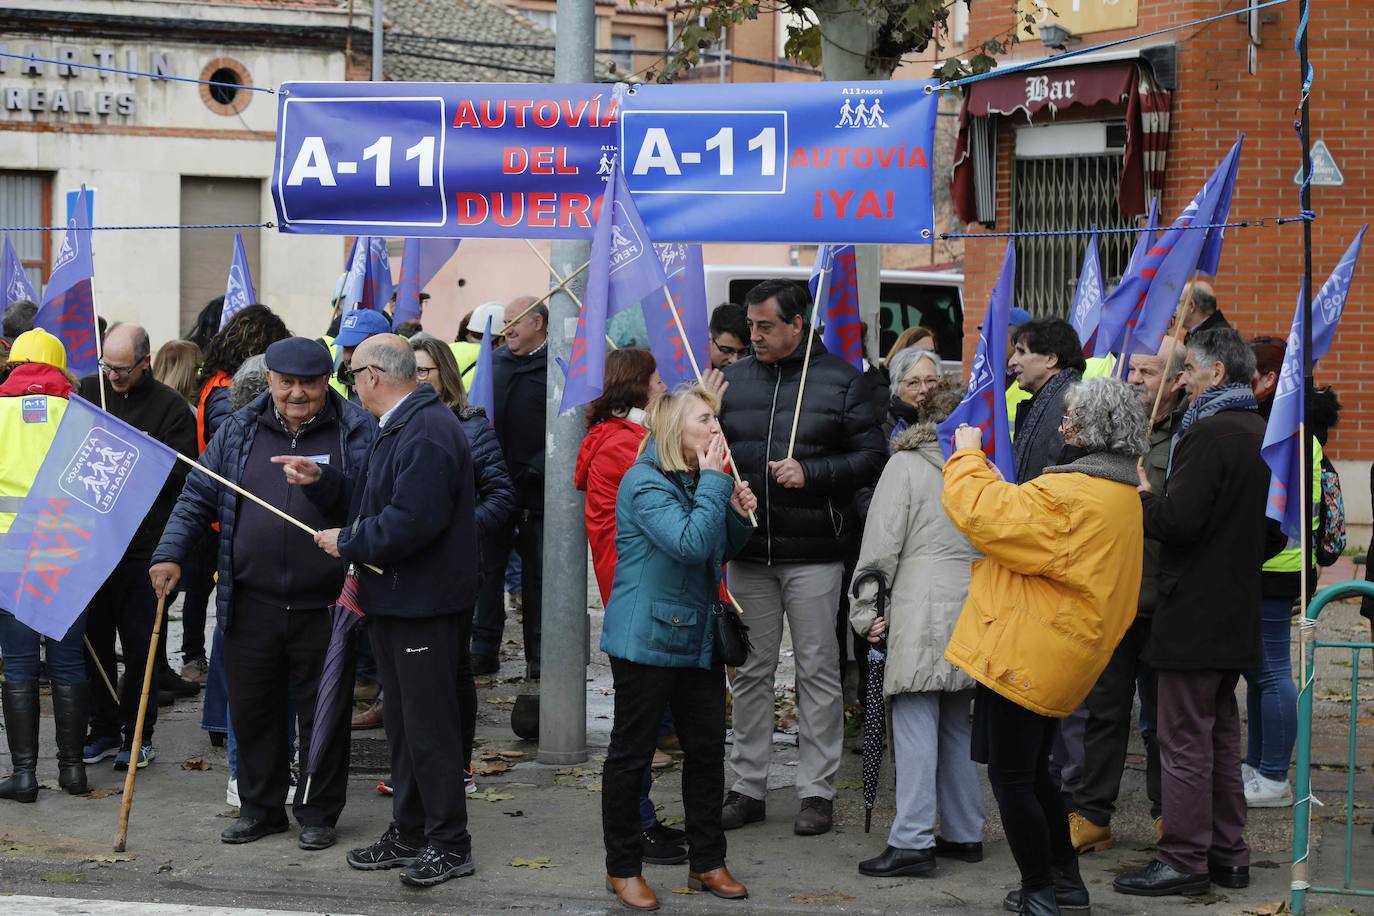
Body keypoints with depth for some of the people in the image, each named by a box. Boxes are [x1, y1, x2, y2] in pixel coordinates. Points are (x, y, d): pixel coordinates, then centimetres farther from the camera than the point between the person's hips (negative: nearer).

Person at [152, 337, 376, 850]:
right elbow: (198, 497, 10)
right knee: (252, 711, 10)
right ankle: (260, 808, 24)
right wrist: (170, 553, -2)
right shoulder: (238, 431, 7)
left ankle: (319, 814, 18)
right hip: (251, 605, 3)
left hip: (324, 607, -3)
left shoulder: (356, 433, -2)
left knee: (323, 713, 5)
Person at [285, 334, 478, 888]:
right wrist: (320, 480, 8)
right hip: (394, 599, 11)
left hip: (425, 605, -11)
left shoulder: (428, 432, -21)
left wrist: (347, 543, -17)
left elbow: (411, 520, -28)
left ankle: (449, 843, 6)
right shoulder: (399, 427, 15)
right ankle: (408, 834, 26)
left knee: (428, 727, -3)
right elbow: (369, 498, 20)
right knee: (402, 722, 17)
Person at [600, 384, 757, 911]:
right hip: (646, 640, -8)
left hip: (698, 638, 8)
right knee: (631, 754, 2)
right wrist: (714, 483, -21)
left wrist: (738, 515, 1)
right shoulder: (645, 483, -16)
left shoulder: (699, 480, 11)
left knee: (707, 749, 9)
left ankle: (707, 862, 20)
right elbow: (691, 544, -28)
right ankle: (623, 869, 11)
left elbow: (721, 553, 20)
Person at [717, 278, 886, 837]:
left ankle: (817, 790, 10)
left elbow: (872, 457, -4)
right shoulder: (733, 380, 9)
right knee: (751, 670, 9)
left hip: (814, 553, -3)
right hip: (747, 553, 3)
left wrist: (810, 473, -16)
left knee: (818, 669, 2)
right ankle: (748, 786, 17)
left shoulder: (840, 380, -1)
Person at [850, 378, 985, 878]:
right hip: (974, 606, 5)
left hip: (923, 609, -5)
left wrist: (865, 608, 1)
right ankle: (964, 833, 17)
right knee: (956, 723, 14)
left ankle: (912, 841, -10)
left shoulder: (906, 464, -1)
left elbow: (882, 542, -4)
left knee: (915, 722, -7)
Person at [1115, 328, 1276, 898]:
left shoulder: (1208, 434, -18)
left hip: (1194, 611, -9)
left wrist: (1143, 496, -6)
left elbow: (1176, 521, -23)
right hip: (1239, 611, 9)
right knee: (1221, 734, 16)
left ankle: (1184, 861, 0)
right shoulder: (1261, 433, 11)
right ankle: (1227, 855, 21)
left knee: (1185, 738, -3)